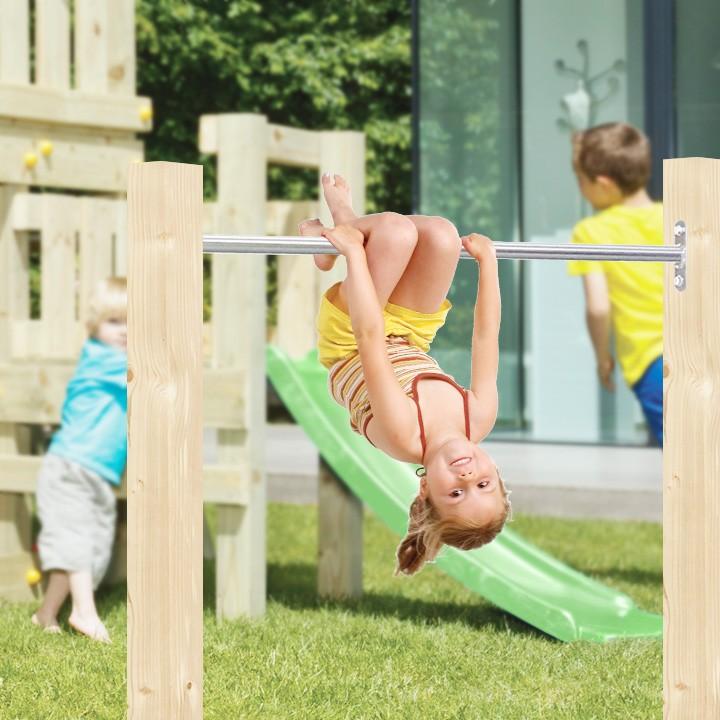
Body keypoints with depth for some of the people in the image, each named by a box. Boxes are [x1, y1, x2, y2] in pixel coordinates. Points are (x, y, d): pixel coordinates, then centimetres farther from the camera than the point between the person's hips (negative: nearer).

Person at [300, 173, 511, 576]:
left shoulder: (405, 435, -38)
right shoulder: (479, 421, -27)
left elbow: (369, 338, -36)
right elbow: (487, 339, -15)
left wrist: (356, 252, -33)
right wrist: (487, 260, -6)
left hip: (348, 342, -4)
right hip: (405, 342, 4)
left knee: (398, 230, -25)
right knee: (440, 233, -15)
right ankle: (345, 222, 14)